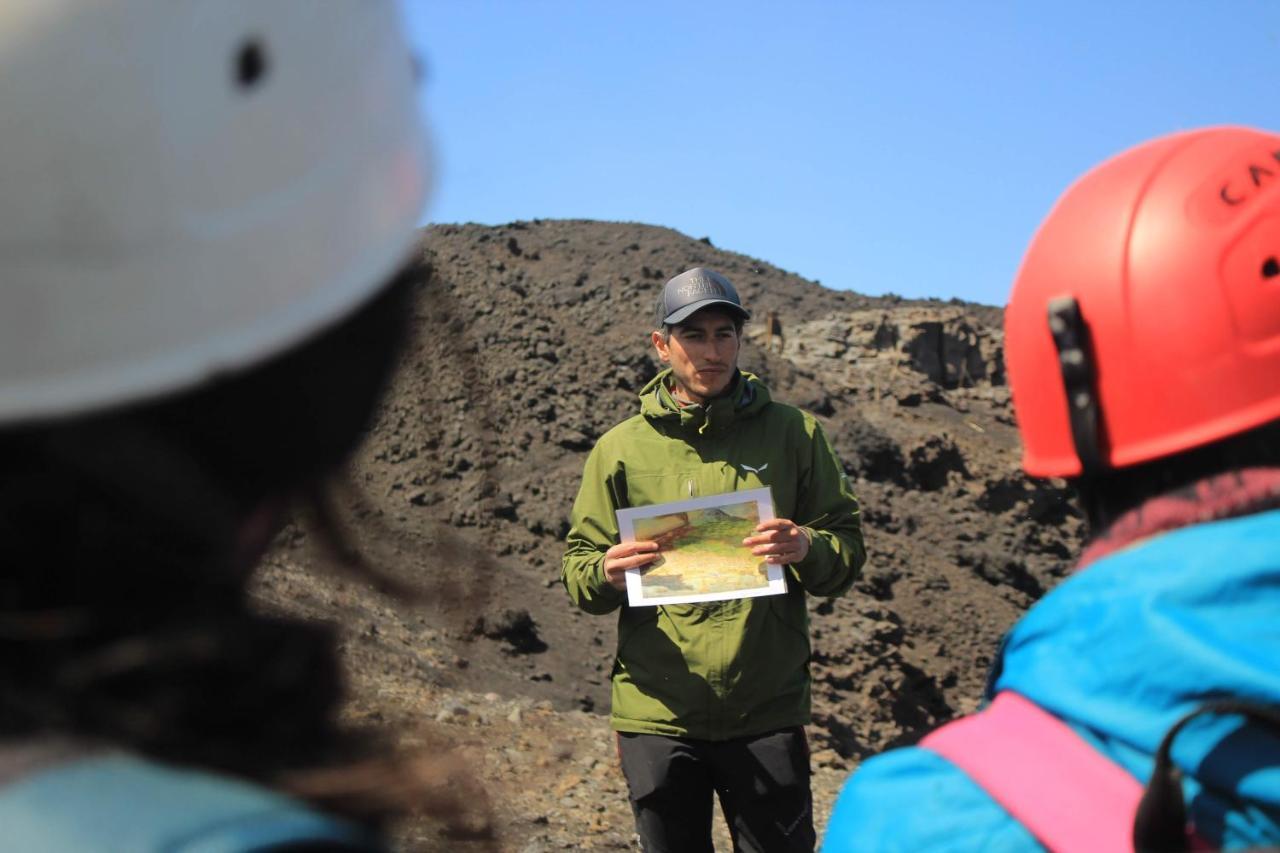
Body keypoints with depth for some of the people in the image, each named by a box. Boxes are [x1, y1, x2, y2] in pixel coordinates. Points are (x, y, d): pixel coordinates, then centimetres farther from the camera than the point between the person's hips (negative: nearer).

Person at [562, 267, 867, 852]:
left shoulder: (791, 433, 5)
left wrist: (808, 550, -19)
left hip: (767, 713, 0)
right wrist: (606, 574, -17)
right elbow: (577, 567, 6)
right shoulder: (622, 447, 5)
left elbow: (848, 549, 4)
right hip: (657, 714, 1)